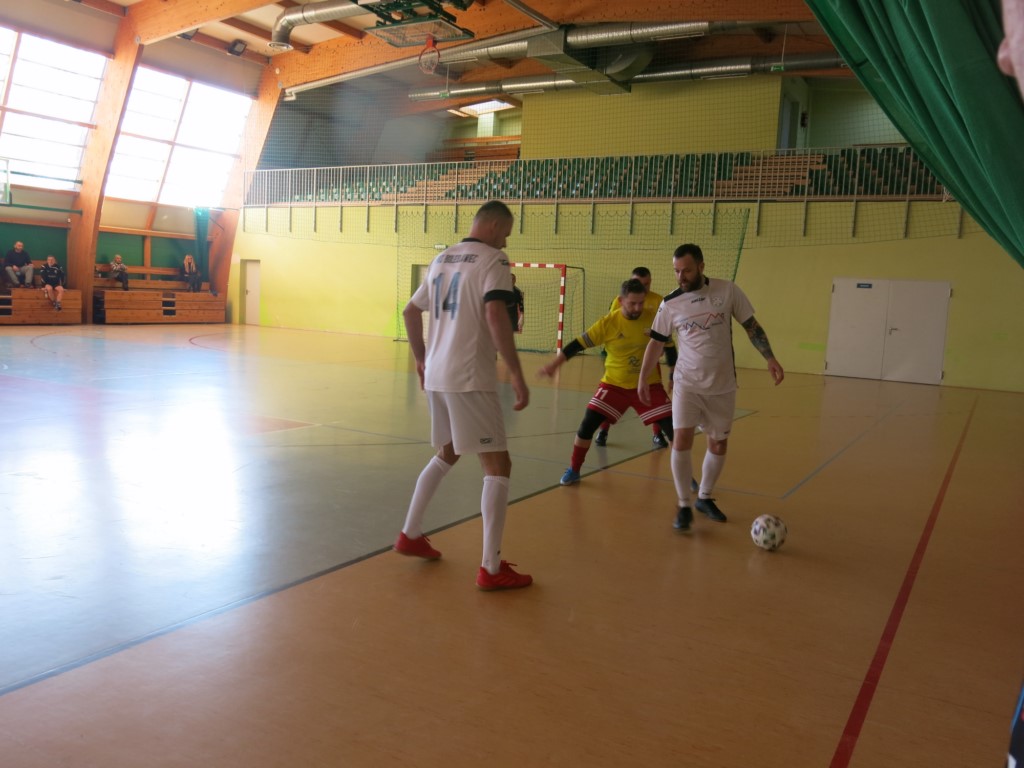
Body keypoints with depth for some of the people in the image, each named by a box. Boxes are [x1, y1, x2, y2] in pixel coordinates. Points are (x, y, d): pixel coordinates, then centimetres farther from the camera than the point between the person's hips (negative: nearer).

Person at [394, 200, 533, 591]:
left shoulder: (442, 258, 16)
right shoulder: (493, 259, -7)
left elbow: (410, 312, 22)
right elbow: (495, 315, -22)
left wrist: (422, 359, 32)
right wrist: (517, 375, -20)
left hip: (436, 375, 8)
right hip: (471, 379, -8)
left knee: (447, 454, 25)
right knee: (497, 465, -2)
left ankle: (410, 535, 31)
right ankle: (491, 569, -2)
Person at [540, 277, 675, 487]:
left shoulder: (654, 318, -12)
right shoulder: (608, 323, -15)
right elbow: (578, 344, -9)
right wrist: (554, 364, -13)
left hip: (649, 385, 1)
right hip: (614, 384, 0)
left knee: (673, 428, -5)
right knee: (587, 424, -7)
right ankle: (573, 470, 13)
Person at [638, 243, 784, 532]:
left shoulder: (728, 291, -6)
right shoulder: (670, 304, -5)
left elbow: (751, 326, 2)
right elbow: (656, 342, 6)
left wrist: (770, 359, -4)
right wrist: (642, 377, 4)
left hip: (722, 386, 1)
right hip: (687, 384, -1)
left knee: (719, 445, 10)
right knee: (682, 441, -13)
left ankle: (705, 498, 31)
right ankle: (684, 506, 1)